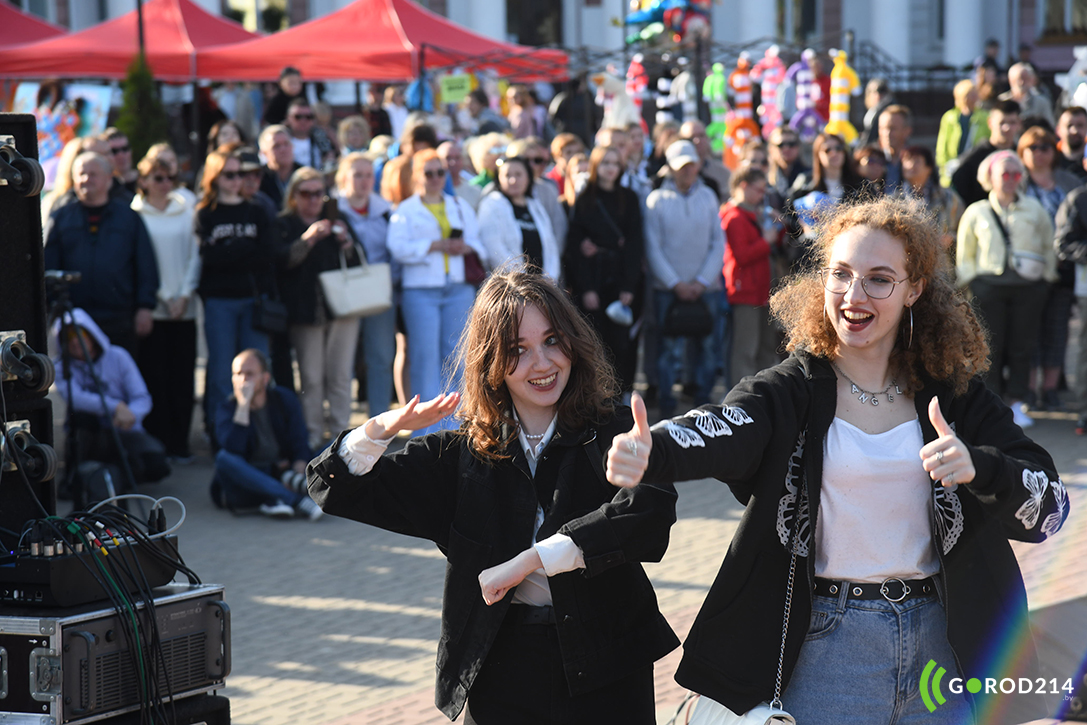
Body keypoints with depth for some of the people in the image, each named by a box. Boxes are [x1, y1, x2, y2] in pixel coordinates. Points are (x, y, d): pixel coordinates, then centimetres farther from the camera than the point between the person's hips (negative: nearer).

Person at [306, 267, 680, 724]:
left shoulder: (614, 435, -3)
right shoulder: (464, 455, 6)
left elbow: (652, 507, -24)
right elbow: (336, 491, 6)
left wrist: (535, 558, -28)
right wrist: (383, 429, -15)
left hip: (605, 678, -2)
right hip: (499, 672, 2)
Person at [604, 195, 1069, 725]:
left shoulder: (950, 393, 0)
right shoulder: (792, 389, -6)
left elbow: (1050, 508, -6)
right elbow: (720, 432, -28)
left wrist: (977, 467, -27)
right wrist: (651, 454, -50)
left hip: (939, 642, 2)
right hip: (828, 646, -2)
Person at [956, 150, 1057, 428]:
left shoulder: (1034, 209, 11)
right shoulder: (976, 212, 9)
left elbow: (1049, 246, 19)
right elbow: (964, 254, 13)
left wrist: (1046, 273, 10)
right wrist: (971, 280, 2)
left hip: (1028, 288, 1)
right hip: (989, 286, -1)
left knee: (1023, 345, -1)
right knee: (991, 347, -3)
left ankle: (1017, 403, 7)